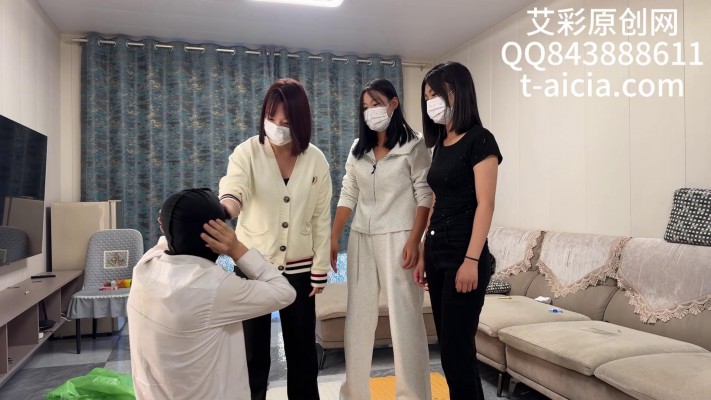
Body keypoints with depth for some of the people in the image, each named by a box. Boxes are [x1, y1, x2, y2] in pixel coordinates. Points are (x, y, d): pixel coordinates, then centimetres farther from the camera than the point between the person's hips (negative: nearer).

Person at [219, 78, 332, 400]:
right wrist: (222, 208, -50)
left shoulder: (316, 160, -3)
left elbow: (321, 219, 1)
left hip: (299, 268, 2)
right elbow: (233, 191, -26)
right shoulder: (248, 152, -8)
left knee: (302, 348, 12)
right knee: (252, 349, 6)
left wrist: (320, 270, 1)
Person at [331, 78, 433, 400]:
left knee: (404, 316, -1)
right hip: (361, 239, 5)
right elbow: (347, 196, 11)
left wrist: (414, 240, -15)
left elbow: (425, 197, -7)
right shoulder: (358, 149, 13)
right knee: (358, 316, 10)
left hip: (397, 238, -5)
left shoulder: (413, 145, -2)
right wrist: (333, 237, 5)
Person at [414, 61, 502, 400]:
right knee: (448, 347, 12)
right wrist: (423, 254, 13)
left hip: (463, 255, -8)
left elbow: (485, 204, -14)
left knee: (458, 349, -3)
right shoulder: (441, 144, 14)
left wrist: (471, 260, -20)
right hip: (438, 253, 8)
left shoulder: (479, 140, -8)